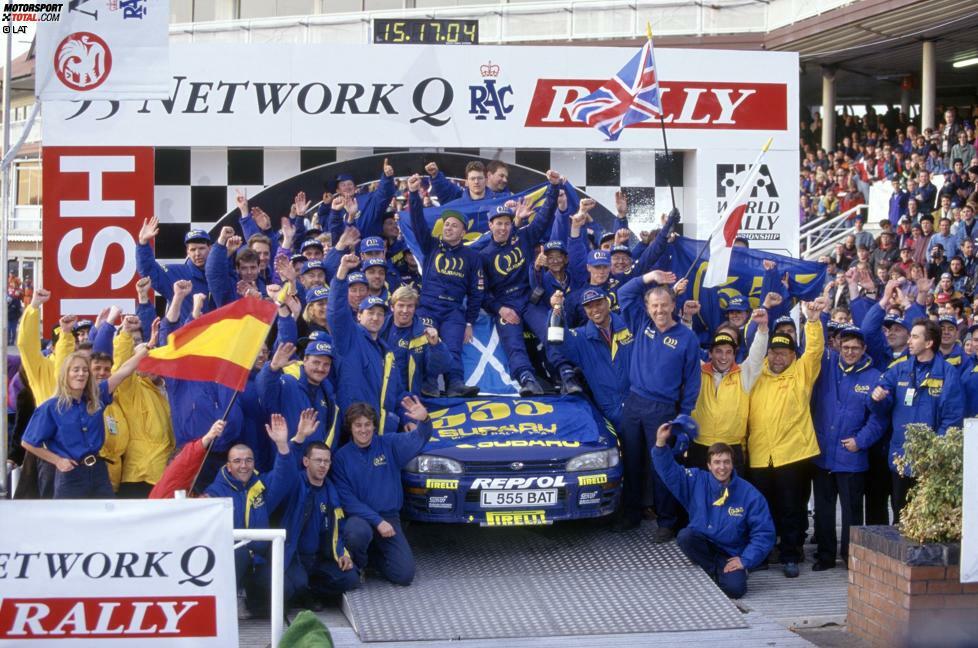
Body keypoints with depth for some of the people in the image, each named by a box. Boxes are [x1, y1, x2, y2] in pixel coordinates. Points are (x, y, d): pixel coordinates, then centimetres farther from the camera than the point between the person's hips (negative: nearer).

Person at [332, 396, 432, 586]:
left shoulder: (389, 444, -1)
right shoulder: (342, 457, -4)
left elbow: (417, 440, -20)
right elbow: (348, 500, -8)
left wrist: (424, 420, -43)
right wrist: (377, 521, -19)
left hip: (390, 517, 2)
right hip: (359, 516, -2)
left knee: (405, 575, -10)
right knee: (358, 533, -39)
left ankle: (373, 554, 22)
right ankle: (358, 565, -3)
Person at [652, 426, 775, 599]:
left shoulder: (749, 494, -11)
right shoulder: (697, 481, -5)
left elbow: (764, 533, -8)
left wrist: (746, 560, -14)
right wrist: (661, 444, -23)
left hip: (730, 553, -2)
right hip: (702, 544, 2)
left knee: (735, 588, -29)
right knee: (685, 537, -31)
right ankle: (715, 572, -10)